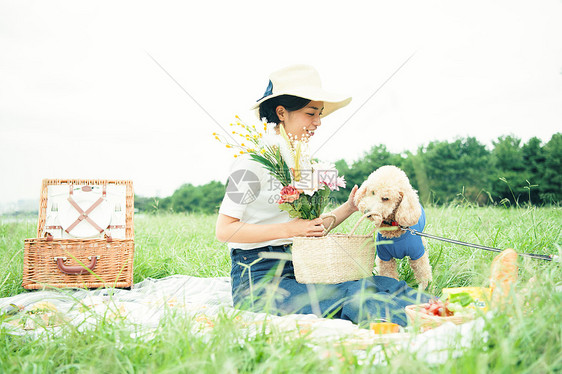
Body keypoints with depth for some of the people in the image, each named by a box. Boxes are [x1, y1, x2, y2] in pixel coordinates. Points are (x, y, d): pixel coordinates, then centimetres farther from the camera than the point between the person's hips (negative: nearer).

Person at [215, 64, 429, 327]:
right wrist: (289, 229, -20)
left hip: (298, 271, 7)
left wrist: (348, 208, 2)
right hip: (258, 278, -7)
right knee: (351, 295, -29)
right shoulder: (254, 161, -11)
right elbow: (224, 230, -15)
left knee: (383, 285, -15)